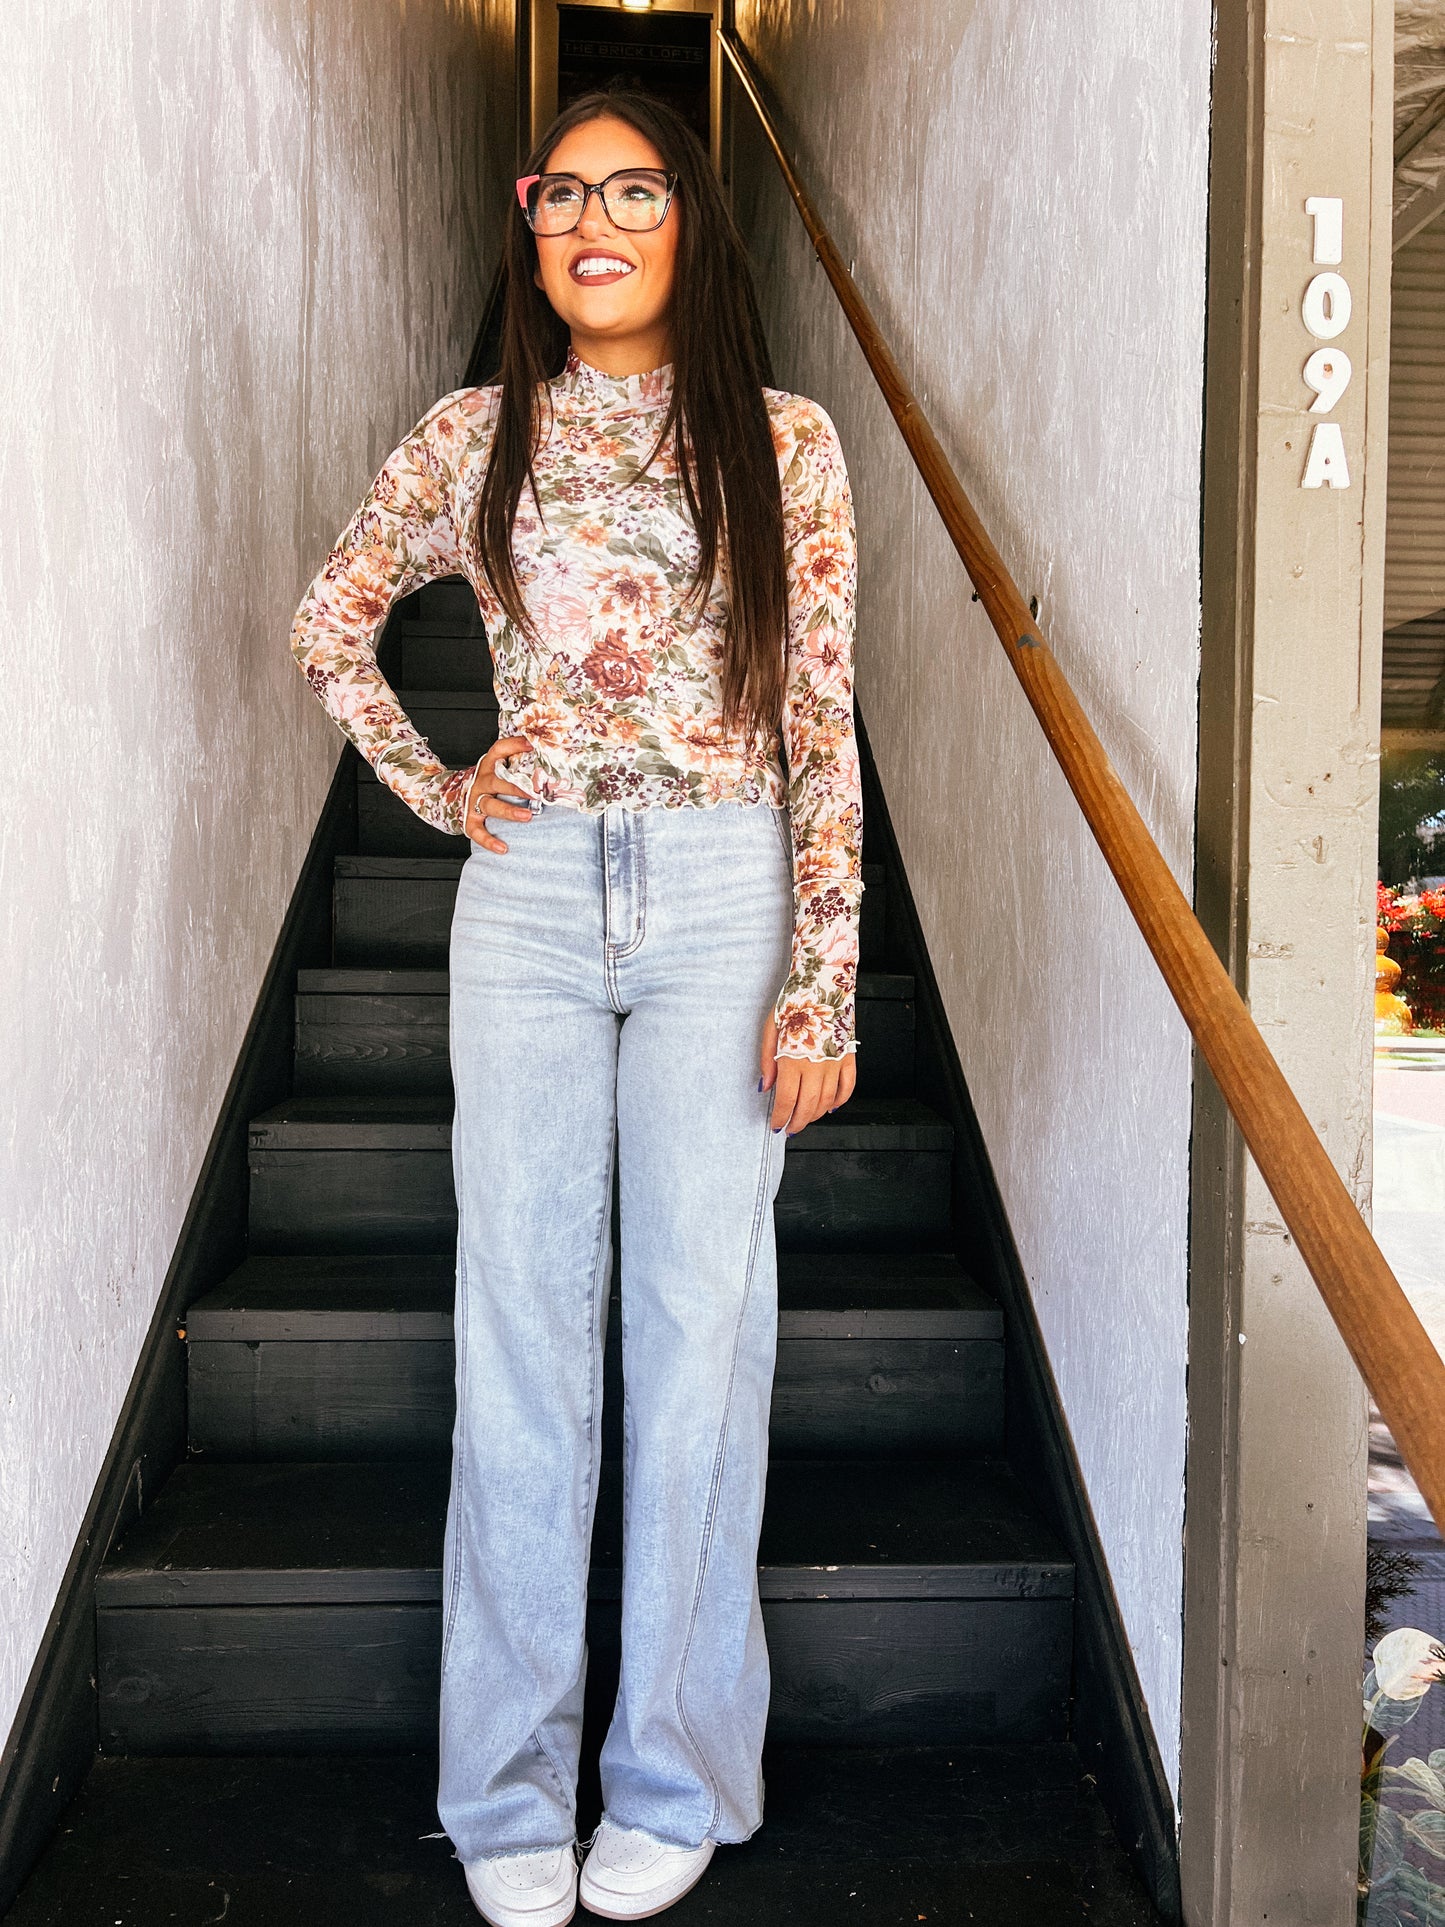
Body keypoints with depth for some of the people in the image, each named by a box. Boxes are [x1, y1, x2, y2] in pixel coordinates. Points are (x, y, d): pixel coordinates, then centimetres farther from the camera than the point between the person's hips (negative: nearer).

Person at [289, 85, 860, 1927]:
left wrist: (821, 980, -6)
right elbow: (326, 622, 21)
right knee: (522, 1327, 5)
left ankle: (676, 1776, 22)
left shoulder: (785, 442, 5)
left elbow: (822, 721, 0)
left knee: (702, 1320, 3)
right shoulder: (475, 437, 9)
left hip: (722, 896, -1)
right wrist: (435, 790, 8)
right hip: (529, 898, 1)